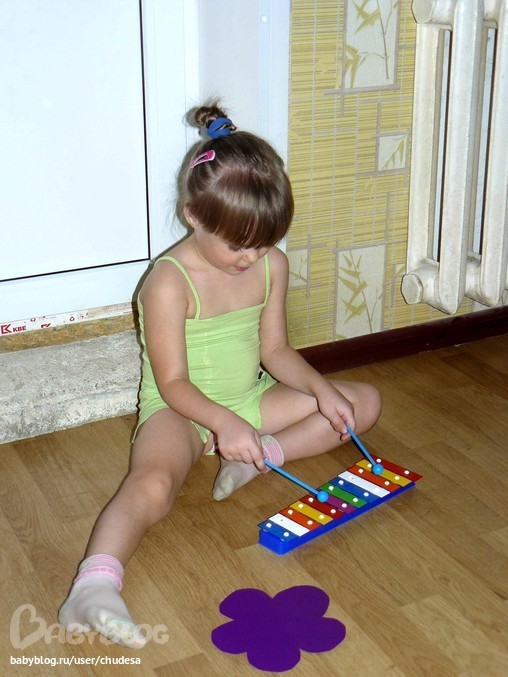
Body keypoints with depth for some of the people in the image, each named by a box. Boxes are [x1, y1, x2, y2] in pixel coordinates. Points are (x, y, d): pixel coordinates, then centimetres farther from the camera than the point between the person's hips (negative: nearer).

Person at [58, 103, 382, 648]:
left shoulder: (272, 265, -2)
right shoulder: (169, 283, -20)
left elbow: (275, 349, 5)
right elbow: (172, 382, -20)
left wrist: (321, 389, -13)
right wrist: (224, 423, -37)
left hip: (249, 399, 7)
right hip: (179, 410, -7)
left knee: (366, 402, 0)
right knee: (153, 482, -39)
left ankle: (260, 457, -16)